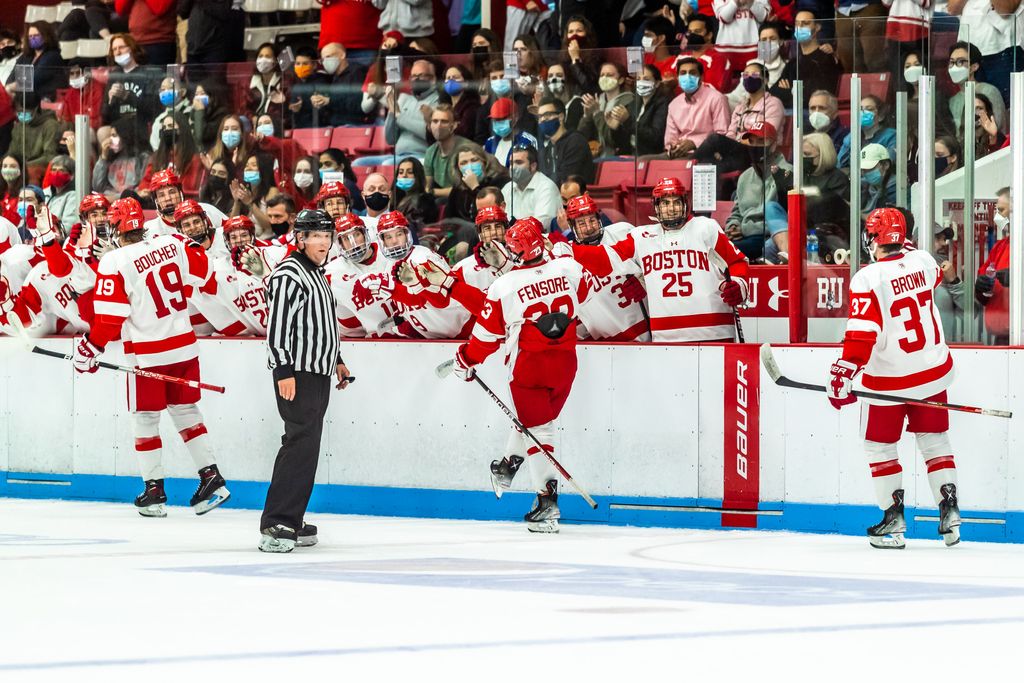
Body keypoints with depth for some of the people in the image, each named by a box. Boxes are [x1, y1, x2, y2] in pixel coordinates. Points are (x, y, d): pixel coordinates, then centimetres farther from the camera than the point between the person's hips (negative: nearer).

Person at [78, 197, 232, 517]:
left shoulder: (115, 262, -16)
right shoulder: (172, 244, -2)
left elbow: (110, 315, -15)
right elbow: (201, 271, 12)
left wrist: (91, 348, -4)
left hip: (146, 353, -5)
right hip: (183, 345, 5)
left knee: (145, 418, 7)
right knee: (185, 410, 16)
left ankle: (154, 491, 8)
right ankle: (211, 478, 10)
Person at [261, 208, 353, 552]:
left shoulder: (317, 273, 18)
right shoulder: (288, 274, -14)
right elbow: (277, 325, -20)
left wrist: (336, 360, 27)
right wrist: (283, 371, -25)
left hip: (319, 373, 10)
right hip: (297, 372, -10)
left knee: (307, 444, 12)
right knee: (302, 443, -17)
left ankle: (291, 522, 17)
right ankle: (275, 526, -20)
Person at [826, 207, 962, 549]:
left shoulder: (867, 279, -19)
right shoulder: (923, 261, -2)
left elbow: (861, 333, -24)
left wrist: (843, 374, -22)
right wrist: (906, 249, 34)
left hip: (889, 378, -5)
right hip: (933, 372, 5)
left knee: (879, 446, 10)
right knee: (934, 440, 15)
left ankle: (894, 519, 8)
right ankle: (949, 511, 7)